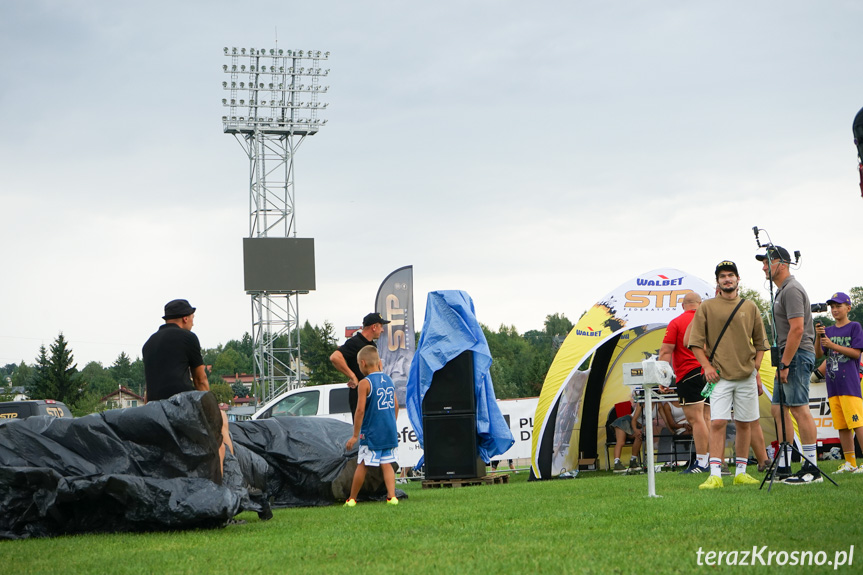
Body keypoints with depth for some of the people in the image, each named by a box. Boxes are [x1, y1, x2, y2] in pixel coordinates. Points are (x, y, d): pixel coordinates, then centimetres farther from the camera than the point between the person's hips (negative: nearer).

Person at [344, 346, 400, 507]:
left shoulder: (365, 383, -11)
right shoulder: (389, 380, 8)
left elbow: (360, 410, -15)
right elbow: (396, 406, 13)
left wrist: (355, 435, -10)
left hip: (371, 433, -5)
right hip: (389, 433, 5)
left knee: (362, 466, 5)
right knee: (387, 464, 7)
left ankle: (352, 499, 14)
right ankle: (391, 496, -6)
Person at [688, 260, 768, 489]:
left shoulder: (750, 307, 11)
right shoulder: (707, 307, 4)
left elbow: (760, 343, 15)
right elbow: (696, 341, 4)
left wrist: (756, 370, 6)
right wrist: (707, 366, -7)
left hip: (746, 376, 3)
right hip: (720, 376, -3)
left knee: (744, 424, 6)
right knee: (717, 423, -12)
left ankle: (741, 472, 15)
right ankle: (715, 474, -14)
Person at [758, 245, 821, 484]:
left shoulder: (792, 289, -13)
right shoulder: (782, 290, 20)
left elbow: (797, 329, -21)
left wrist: (785, 364, -22)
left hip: (797, 356, -11)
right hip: (789, 357, 11)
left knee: (799, 409, -11)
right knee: (778, 409, 11)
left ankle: (811, 468, -11)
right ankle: (783, 467, 14)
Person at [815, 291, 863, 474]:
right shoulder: (828, 330, 16)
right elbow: (818, 355, 11)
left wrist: (832, 345, -14)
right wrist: (818, 337, -6)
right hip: (833, 385, 6)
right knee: (841, 426, 6)